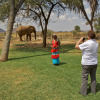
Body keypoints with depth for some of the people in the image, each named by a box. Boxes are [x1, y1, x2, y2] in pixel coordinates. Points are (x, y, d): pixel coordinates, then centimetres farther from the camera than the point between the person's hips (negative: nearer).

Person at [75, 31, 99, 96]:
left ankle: (83, 92, 12)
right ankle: (93, 90, 27)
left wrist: (80, 40, 2)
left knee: (84, 78, 5)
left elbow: (76, 46, -14)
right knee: (93, 77, 17)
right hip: (94, 63, 6)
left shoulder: (87, 43, -21)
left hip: (86, 64, -6)